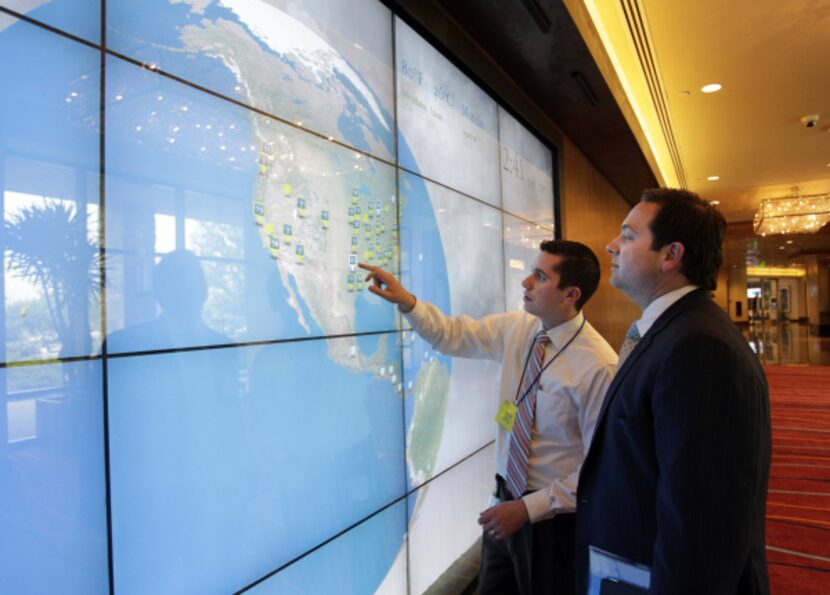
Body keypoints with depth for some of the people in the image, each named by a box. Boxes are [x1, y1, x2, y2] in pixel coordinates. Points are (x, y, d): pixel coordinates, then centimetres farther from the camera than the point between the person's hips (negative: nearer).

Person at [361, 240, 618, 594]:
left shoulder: (599, 365, -24)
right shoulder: (516, 328, -6)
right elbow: (453, 336, 4)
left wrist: (528, 508, -19)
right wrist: (406, 301, -12)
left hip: (554, 517, -5)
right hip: (507, 500, 5)